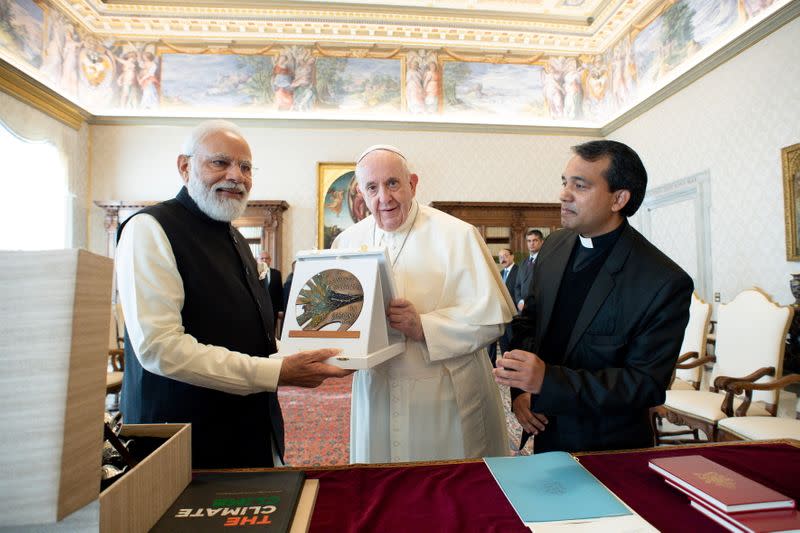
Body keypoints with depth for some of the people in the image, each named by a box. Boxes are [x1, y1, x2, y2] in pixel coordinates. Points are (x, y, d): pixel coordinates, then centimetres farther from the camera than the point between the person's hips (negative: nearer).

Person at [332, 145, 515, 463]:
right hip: (375, 397, 4)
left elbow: (491, 316, -13)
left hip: (446, 398, -3)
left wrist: (424, 328, -22)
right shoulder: (347, 241, 5)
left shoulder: (457, 235, -9)